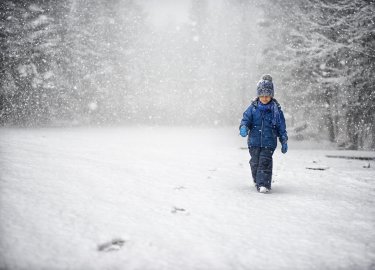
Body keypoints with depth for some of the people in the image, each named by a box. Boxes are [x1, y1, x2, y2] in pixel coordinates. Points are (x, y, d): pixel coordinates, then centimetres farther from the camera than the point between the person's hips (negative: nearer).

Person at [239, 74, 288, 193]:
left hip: (269, 142, -2)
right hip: (254, 141, 2)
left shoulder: (276, 109, 2)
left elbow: (281, 127, 7)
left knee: (265, 162, -11)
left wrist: (284, 141, 9)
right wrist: (243, 127, -23)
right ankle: (257, 180, 29)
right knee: (255, 162, 8)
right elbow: (246, 119, 1)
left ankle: (264, 184, -9)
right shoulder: (253, 108, 3)